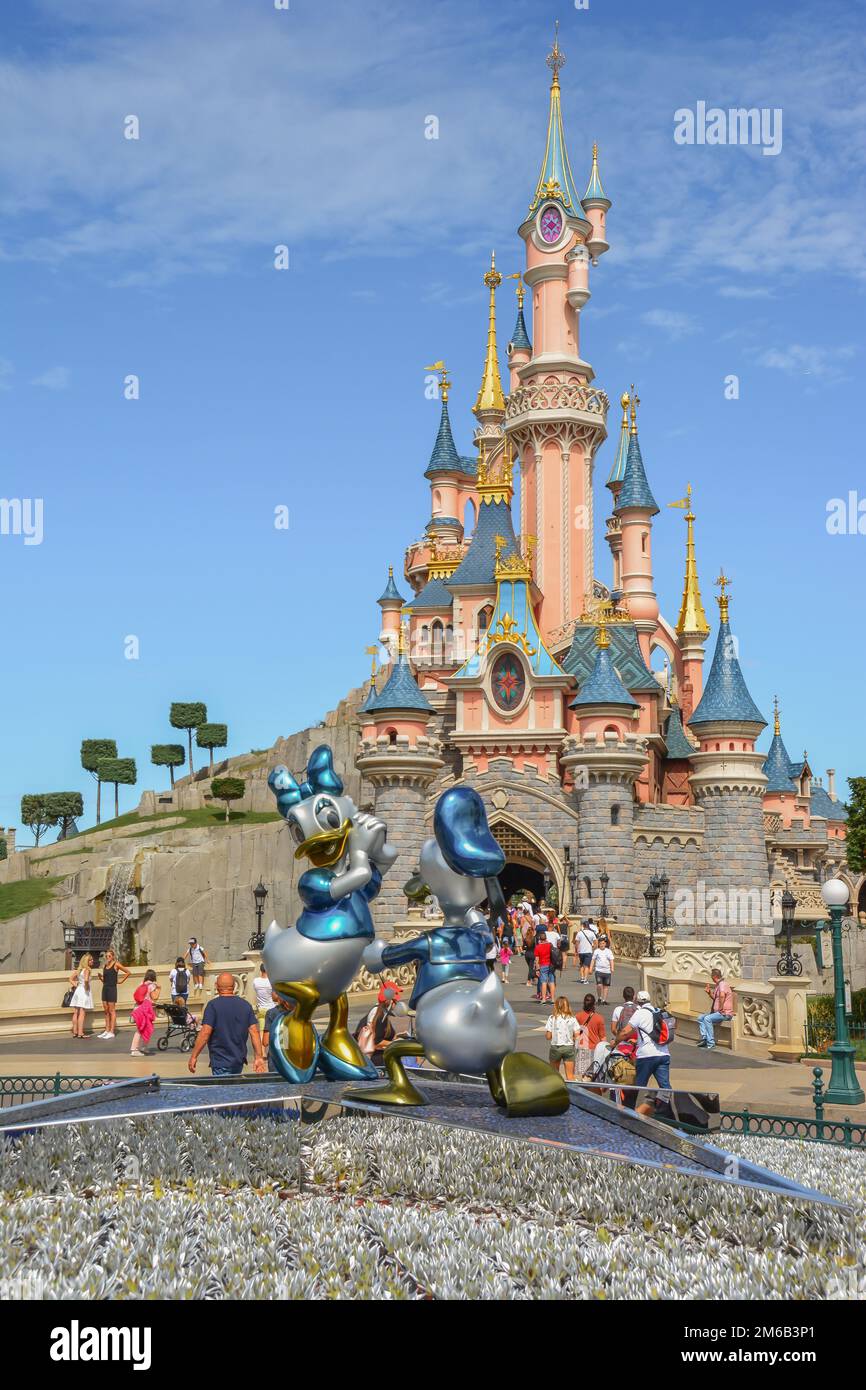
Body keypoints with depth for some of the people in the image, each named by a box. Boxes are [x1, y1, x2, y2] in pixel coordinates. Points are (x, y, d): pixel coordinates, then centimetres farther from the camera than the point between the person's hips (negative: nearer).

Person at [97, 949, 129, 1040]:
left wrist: (121, 981, -5)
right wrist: (100, 977, -1)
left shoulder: (116, 964, -5)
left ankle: (112, 1032, -2)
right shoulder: (104, 966, 12)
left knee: (112, 1011, -3)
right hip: (105, 988, 7)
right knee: (106, 1011, 8)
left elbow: (128, 972, -6)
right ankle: (107, 1030, 14)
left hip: (112, 989, -7)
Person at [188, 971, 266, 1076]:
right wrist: (259, 1057, 4)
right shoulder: (246, 1005, 5)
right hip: (239, 1061, 5)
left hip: (221, 1062, -5)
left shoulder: (213, 1005, -9)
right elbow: (254, 1032, 1)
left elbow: (205, 1033, -15)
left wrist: (193, 1056, -8)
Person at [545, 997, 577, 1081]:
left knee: (554, 1073, 17)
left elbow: (548, 1036, -8)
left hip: (555, 1047, 0)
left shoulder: (552, 1018, -7)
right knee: (570, 1074, 4)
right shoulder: (572, 1019, -4)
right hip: (569, 1047, 0)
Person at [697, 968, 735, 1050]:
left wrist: (721, 1008, -30)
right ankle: (704, 1038, -3)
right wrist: (709, 992, 15)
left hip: (725, 1013, -11)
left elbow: (722, 995, -37)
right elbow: (715, 998, 32)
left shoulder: (722, 984, -15)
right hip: (717, 1012, 11)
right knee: (700, 1017, 8)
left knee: (707, 1018, -27)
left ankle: (711, 1043, -25)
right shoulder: (717, 985, 17)